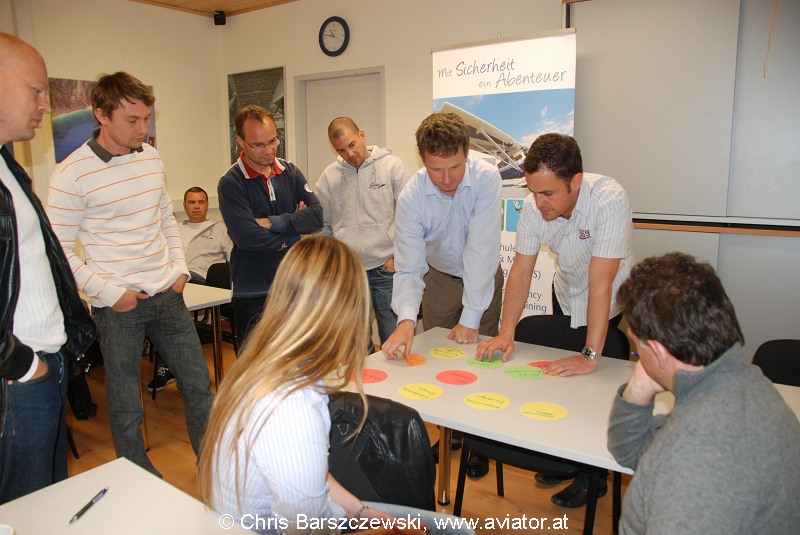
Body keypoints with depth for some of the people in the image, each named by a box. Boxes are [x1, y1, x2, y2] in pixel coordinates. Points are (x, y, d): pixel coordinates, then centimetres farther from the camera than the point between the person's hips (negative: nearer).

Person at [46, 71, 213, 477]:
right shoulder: (72, 174, -12)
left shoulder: (151, 157, 6)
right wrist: (108, 292, -15)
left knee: (198, 383, 13)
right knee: (126, 406, 9)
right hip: (118, 305, -5)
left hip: (167, 295, 5)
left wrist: (179, 267, 6)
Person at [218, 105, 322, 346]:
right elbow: (246, 237, -21)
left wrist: (273, 222, -16)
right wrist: (292, 232, -8)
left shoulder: (290, 171, 5)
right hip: (253, 296, -4)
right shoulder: (231, 183, -9)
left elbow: (317, 215, -6)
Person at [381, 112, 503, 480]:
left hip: (483, 276, -2)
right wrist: (406, 318, -44)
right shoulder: (412, 195, -24)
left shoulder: (486, 179, -29)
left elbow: (481, 250, -31)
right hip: (439, 277, 2)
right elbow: (408, 266, -27)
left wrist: (471, 317, -32)